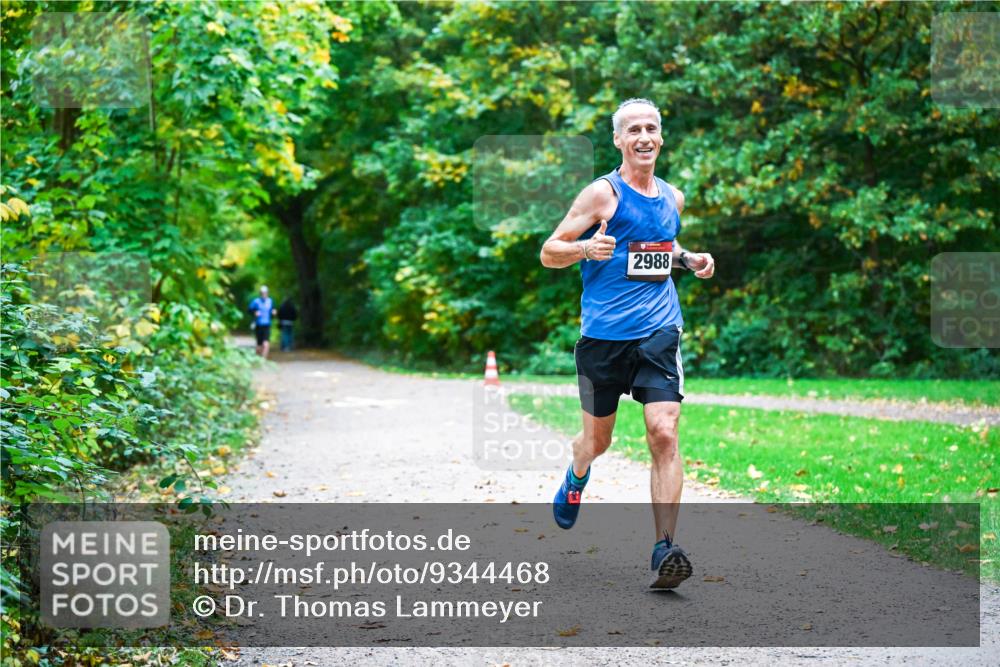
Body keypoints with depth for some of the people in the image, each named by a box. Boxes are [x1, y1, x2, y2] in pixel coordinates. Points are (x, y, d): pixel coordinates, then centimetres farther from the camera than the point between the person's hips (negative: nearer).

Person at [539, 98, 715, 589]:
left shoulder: (672, 197, 12)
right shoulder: (603, 193, -4)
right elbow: (548, 254, -3)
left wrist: (691, 259, 12)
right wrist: (586, 247, -23)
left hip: (659, 331, 3)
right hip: (604, 333, -3)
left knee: (664, 434, -13)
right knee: (597, 440, 11)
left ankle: (664, 550, -12)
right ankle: (576, 476, 49)